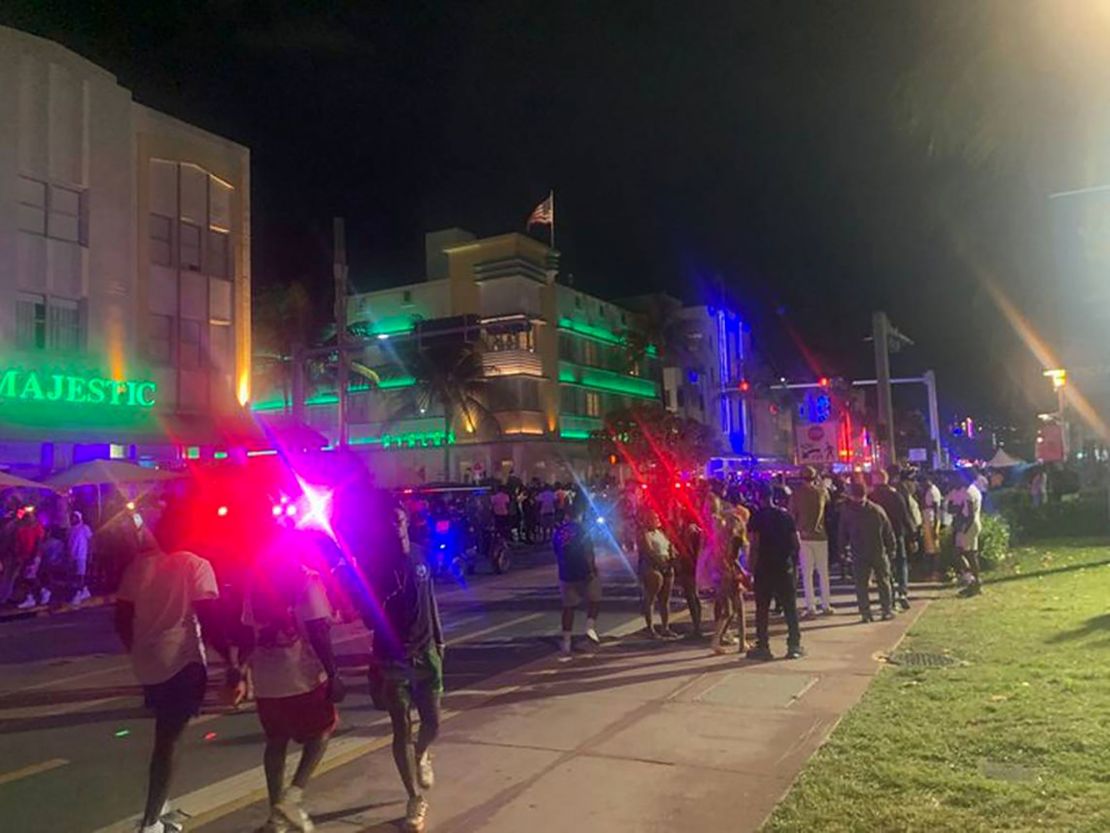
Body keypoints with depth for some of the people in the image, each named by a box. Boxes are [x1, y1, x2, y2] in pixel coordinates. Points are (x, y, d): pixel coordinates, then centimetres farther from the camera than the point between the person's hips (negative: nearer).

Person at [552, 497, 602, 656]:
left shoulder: (559, 531, 3)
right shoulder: (582, 530, -13)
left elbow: (556, 553, 12)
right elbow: (587, 553, -18)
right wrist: (593, 570, -11)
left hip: (566, 575, 4)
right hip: (584, 573, -4)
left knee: (569, 607, 11)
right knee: (595, 600, 17)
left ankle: (566, 642, 11)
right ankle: (590, 626, -1)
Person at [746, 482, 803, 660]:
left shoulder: (757, 517, -7)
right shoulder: (785, 515, 5)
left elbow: (755, 545, -14)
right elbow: (797, 543, 4)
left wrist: (752, 568, -9)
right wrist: (794, 563, 15)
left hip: (764, 568, -3)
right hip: (786, 567, 3)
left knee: (762, 609, 4)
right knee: (790, 608, 9)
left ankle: (762, 647, 6)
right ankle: (794, 646, 11)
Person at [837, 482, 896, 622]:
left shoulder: (846, 512, -4)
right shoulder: (877, 510, -2)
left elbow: (842, 534, 1)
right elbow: (889, 532, 2)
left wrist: (843, 549, 12)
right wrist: (892, 548, 9)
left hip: (859, 555, -1)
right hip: (879, 553, 1)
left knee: (861, 584, 5)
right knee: (883, 582, 13)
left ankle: (865, 613, 2)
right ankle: (887, 610, 15)